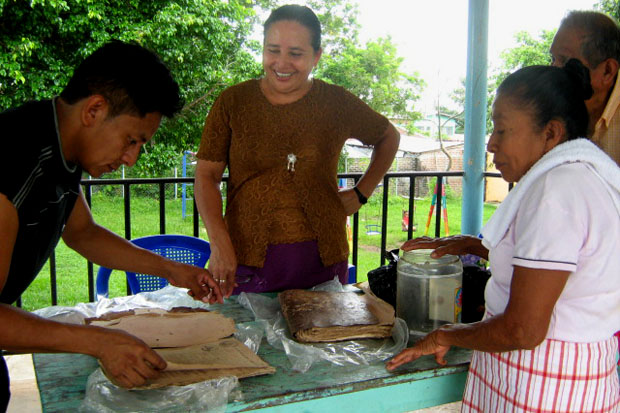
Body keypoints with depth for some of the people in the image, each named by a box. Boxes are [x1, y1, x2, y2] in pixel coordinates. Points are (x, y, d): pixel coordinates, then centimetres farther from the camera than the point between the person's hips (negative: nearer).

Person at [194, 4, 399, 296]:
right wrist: (219, 242, -13)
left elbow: (389, 137, 19)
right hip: (248, 259, -1)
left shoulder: (337, 103, 2)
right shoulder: (233, 103, 0)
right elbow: (207, 176, -1)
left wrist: (361, 193, 10)